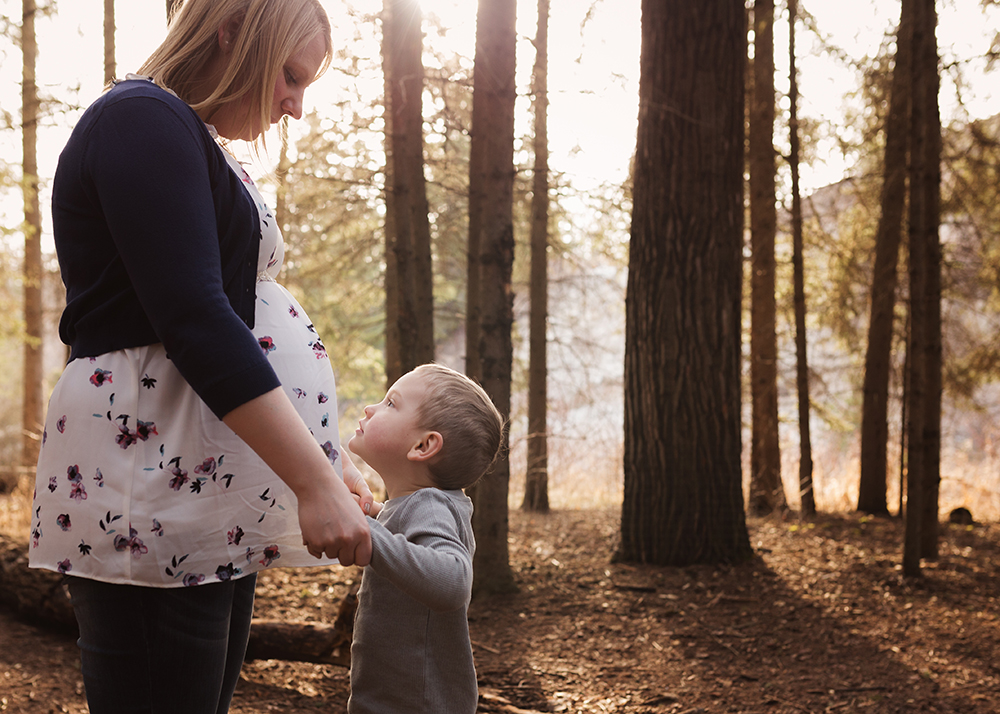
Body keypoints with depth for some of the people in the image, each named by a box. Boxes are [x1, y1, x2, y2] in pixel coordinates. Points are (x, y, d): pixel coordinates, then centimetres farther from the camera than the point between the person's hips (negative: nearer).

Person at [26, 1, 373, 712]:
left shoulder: (197, 144, 23)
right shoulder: (142, 120, -8)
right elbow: (192, 321, -19)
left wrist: (328, 461, 18)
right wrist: (315, 480, -22)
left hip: (211, 501, 10)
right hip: (154, 492, -10)